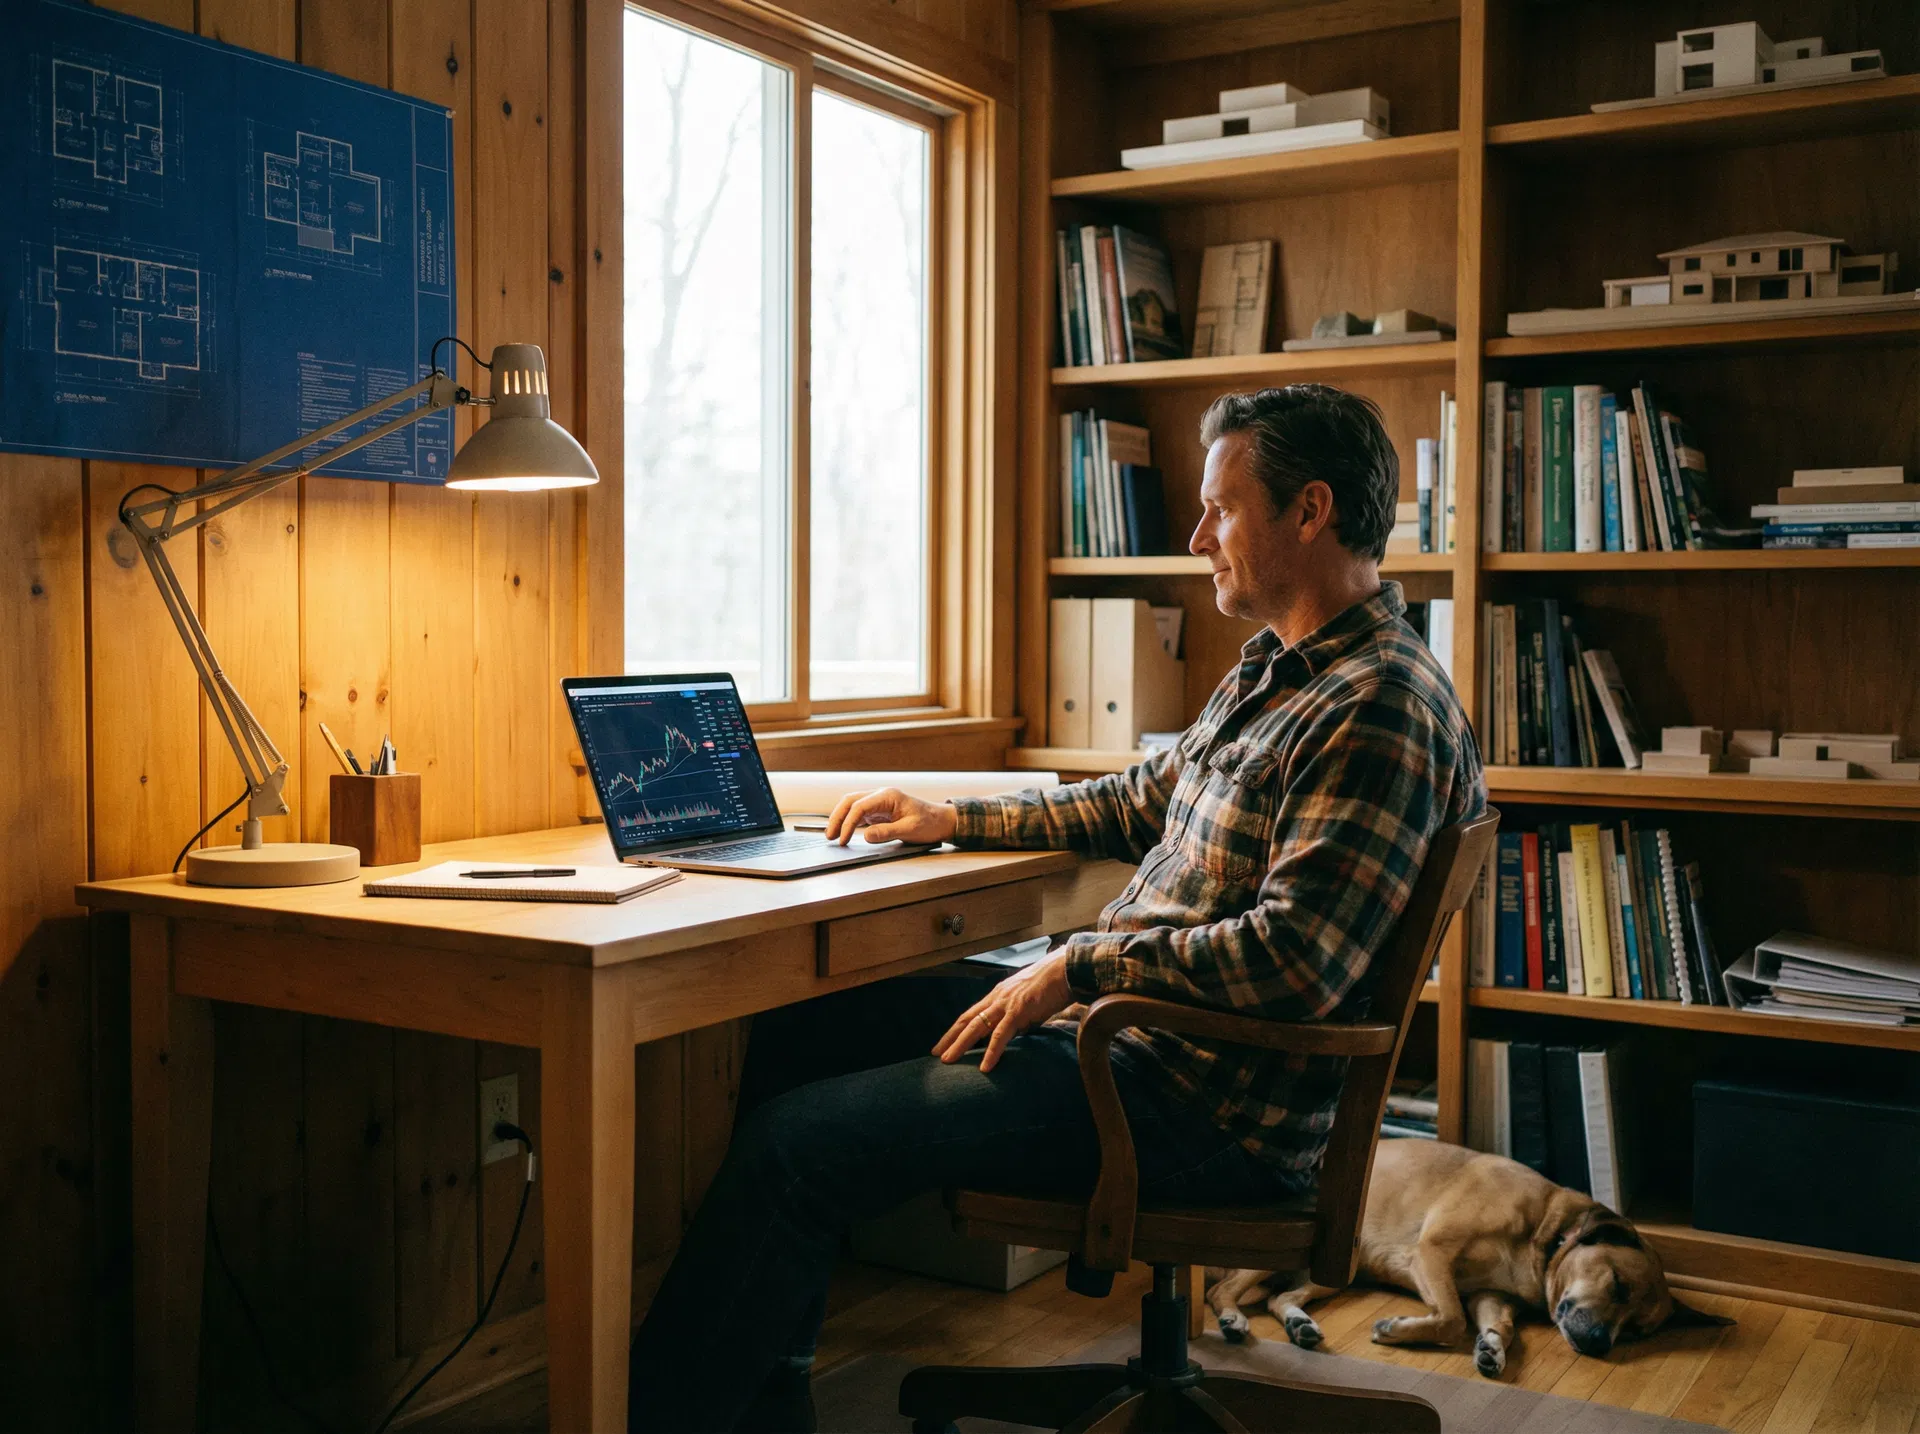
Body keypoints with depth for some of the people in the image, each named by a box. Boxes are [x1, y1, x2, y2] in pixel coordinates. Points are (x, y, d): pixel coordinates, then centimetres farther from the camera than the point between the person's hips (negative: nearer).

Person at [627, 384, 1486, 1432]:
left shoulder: (1381, 706, -19)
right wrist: (960, 818, 18)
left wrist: (1079, 967, -20)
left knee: (795, 1141, -15)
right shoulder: (1278, 668, 14)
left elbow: (1292, 961, -28)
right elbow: (1144, 801, 26)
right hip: (1125, 1030, 11)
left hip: (1207, 1109, -11)